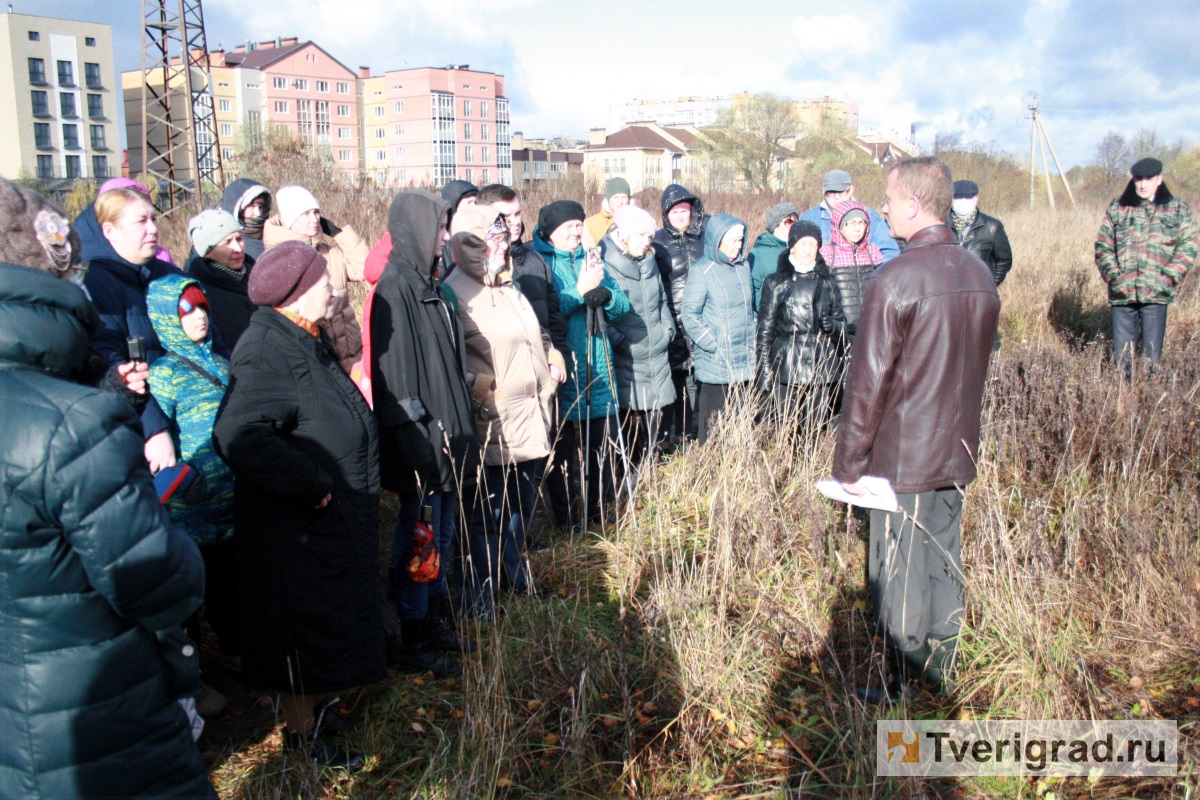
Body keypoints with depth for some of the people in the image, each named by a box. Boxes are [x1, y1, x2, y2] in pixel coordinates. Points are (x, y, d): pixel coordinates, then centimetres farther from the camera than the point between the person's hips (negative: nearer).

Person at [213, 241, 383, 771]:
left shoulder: (309, 341, 9)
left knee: (327, 616, 21)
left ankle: (312, 707, 39)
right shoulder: (268, 350, -24)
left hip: (335, 520, 10)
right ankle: (302, 729, 24)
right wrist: (313, 486, -29)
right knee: (305, 620, 5)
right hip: (296, 528, -10)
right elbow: (239, 435, -36)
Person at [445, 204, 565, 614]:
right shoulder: (455, 293, -13)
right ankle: (479, 595, 16)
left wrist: (552, 358, 13)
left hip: (530, 417, 8)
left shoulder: (509, 285, 15)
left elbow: (537, 332, 29)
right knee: (487, 512, 2)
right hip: (492, 424, -8)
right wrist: (482, 388, -21)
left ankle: (513, 570, 39)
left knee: (522, 503, 20)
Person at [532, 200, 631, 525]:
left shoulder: (590, 259, 13)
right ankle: (568, 520, 19)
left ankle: (600, 511, 29)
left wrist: (603, 294, -14)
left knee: (604, 445, 13)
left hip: (598, 369, 6)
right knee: (563, 451, 5)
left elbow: (623, 304, 6)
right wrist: (581, 291, -22)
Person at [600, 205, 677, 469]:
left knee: (653, 423, 10)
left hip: (657, 358, 7)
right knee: (627, 426, -6)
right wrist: (620, 341, -18)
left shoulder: (649, 263, 14)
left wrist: (667, 329, 11)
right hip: (624, 362, -7)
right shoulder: (603, 264, -11)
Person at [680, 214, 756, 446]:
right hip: (715, 364, -6)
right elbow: (689, 315, -10)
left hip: (744, 363, 6)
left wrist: (751, 344, 11)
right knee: (713, 422, -1)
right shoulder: (702, 271, -7)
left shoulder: (743, 267, 11)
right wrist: (714, 346, -13)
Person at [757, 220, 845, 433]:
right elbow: (764, 331, 3)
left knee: (816, 433, 1)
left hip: (822, 370, 2)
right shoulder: (775, 284, 5)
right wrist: (764, 373, -3)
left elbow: (841, 322, 19)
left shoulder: (827, 283, 12)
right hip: (787, 370, -2)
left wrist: (833, 325, -6)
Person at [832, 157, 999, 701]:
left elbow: (867, 382, -17)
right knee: (943, 562, 17)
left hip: (901, 457, -7)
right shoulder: (980, 275, 4)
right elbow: (978, 365, 13)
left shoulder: (895, 280, -19)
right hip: (957, 452, 7)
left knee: (899, 573, 6)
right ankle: (940, 675, 31)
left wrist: (848, 462, -9)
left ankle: (905, 688, 18)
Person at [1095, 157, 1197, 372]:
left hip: (1156, 294, -1)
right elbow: (1103, 246, 9)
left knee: (1151, 353, -1)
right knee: (1122, 353, 3)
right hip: (1122, 292, 1)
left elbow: (1187, 248, 4)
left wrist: (1168, 278, -8)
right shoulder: (1117, 208, 11)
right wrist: (1113, 275, -4)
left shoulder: (1178, 210, 8)